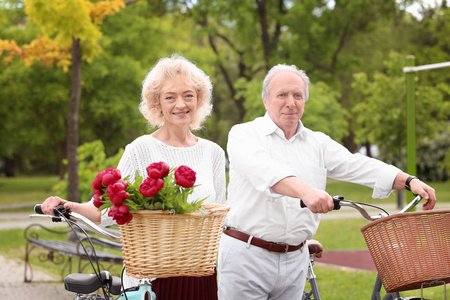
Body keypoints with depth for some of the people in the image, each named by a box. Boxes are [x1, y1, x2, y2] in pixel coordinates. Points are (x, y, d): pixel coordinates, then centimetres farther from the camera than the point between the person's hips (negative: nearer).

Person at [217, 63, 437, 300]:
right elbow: (263, 168, -24)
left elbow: (357, 165, 0)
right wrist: (304, 190, -42)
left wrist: (409, 181, -15)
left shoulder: (317, 143, 12)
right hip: (246, 256, -4)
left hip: (295, 260, 4)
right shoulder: (244, 134, -3)